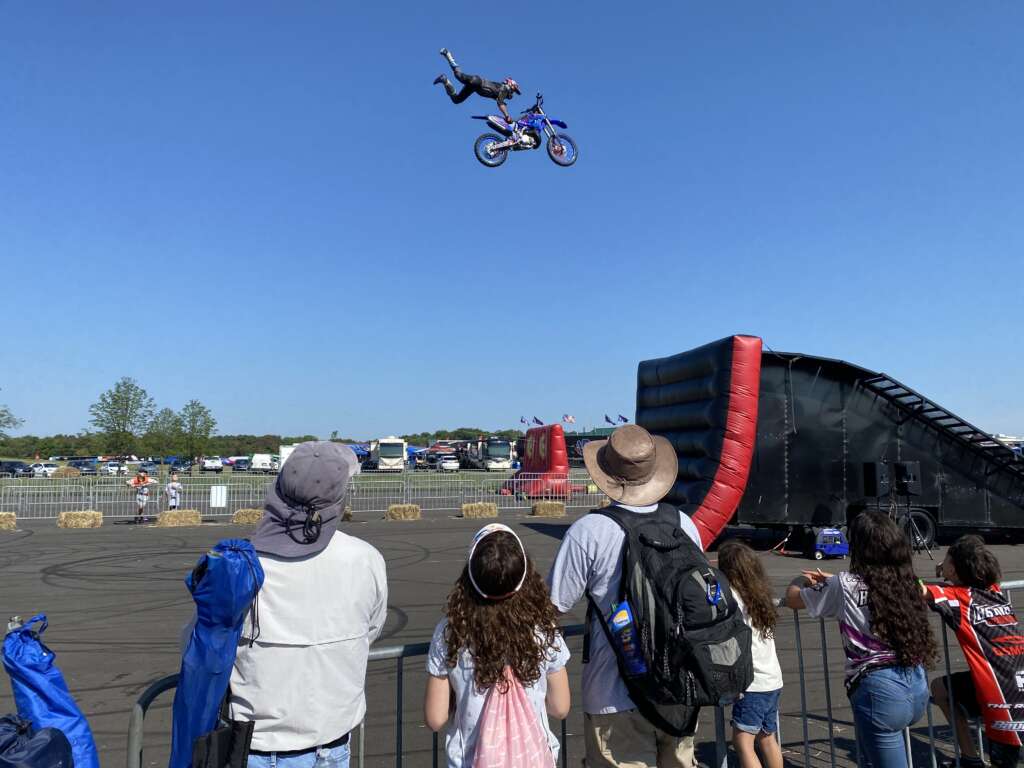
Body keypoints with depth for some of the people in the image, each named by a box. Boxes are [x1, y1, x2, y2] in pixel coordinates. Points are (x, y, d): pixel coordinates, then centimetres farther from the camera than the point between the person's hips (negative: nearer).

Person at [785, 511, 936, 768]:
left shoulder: (846, 585, -9)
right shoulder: (905, 581, 6)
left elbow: (792, 599, 6)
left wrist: (801, 581, 26)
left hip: (879, 689, -6)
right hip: (917, 686, 7)